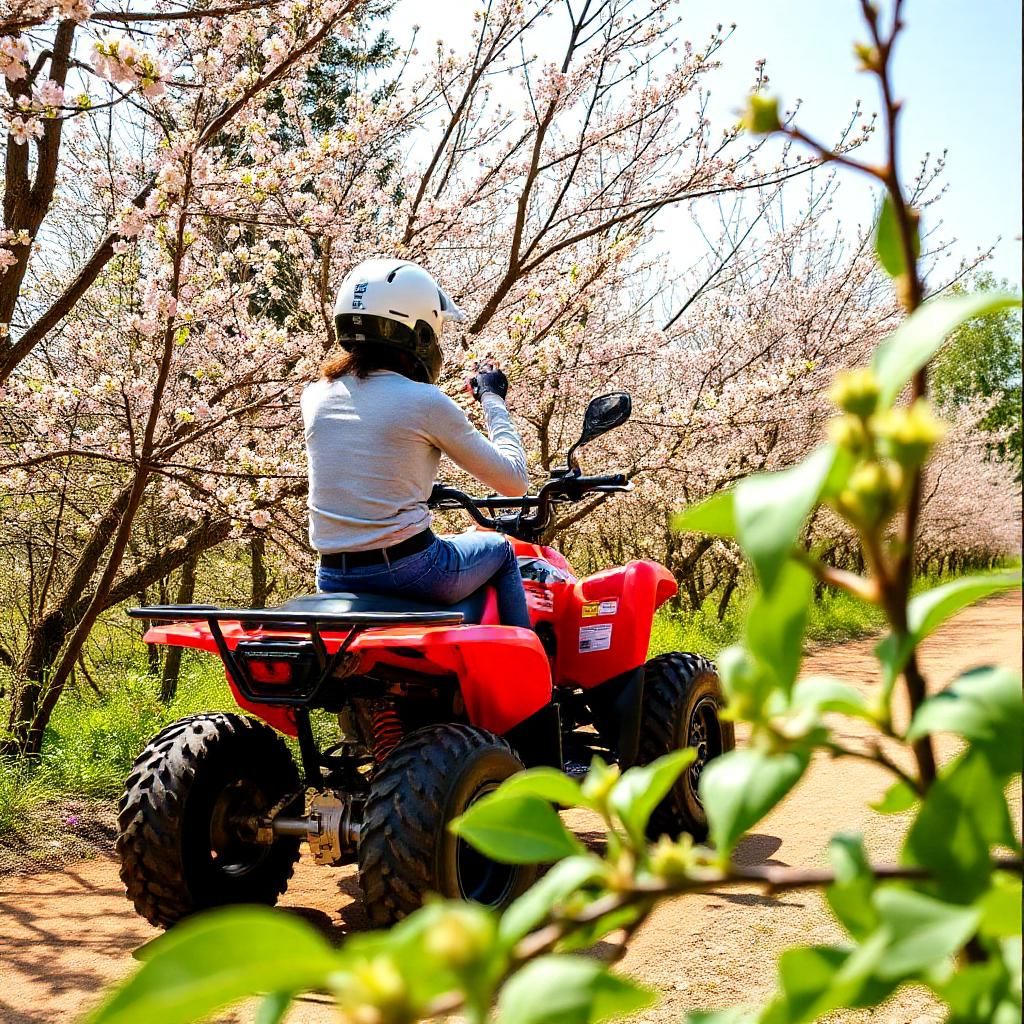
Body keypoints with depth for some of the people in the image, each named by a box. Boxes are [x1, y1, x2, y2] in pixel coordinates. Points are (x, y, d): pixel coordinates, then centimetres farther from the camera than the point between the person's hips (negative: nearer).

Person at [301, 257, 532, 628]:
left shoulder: (314, 397, 4)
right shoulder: (426, 403, -11)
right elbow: (514, 481, -3)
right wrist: (493, 400, 9)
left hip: (332, 580, 5)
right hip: (408, 571, -5)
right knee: (499, 550, 25)